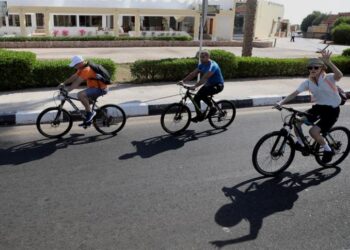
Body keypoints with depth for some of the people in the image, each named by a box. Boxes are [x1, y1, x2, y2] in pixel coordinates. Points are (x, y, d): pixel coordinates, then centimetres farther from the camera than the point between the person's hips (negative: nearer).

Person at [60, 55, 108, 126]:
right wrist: (64, 83, 7)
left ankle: (90, 112, -12)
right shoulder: (82, 68, 9)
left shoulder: (86, 70, -22)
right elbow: (74, 77, 14)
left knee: (80, 95, -25)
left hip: (100, 89, -11)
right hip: (95, 87, 11)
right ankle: (88, 120, 29)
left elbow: (77, 83, -25)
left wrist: (66, 90, -24)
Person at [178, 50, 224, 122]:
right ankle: (199, 116, 8)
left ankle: (212, 108, -9)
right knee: (196, 98, -4)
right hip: (209, 84, 9)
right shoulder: (202, 65, 2)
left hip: (217, 85, -8)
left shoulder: (212, 65, -25)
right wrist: (183, 81, -14)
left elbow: (205, 78, -37)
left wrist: (194, 86, -47)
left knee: (202, 94, -29)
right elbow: (193, 73, -2)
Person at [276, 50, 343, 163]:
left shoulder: (328, 78, -18)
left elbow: (339, 75, -40)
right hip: (319, 107, 6)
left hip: (332, 110, -6)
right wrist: (281, 102, -20)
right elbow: (294, 93, -9)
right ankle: (300, 144, 12)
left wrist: (328, 62, -52)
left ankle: (328, 150, 7)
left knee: (313, 131, -19)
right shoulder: (308, 82, -3)